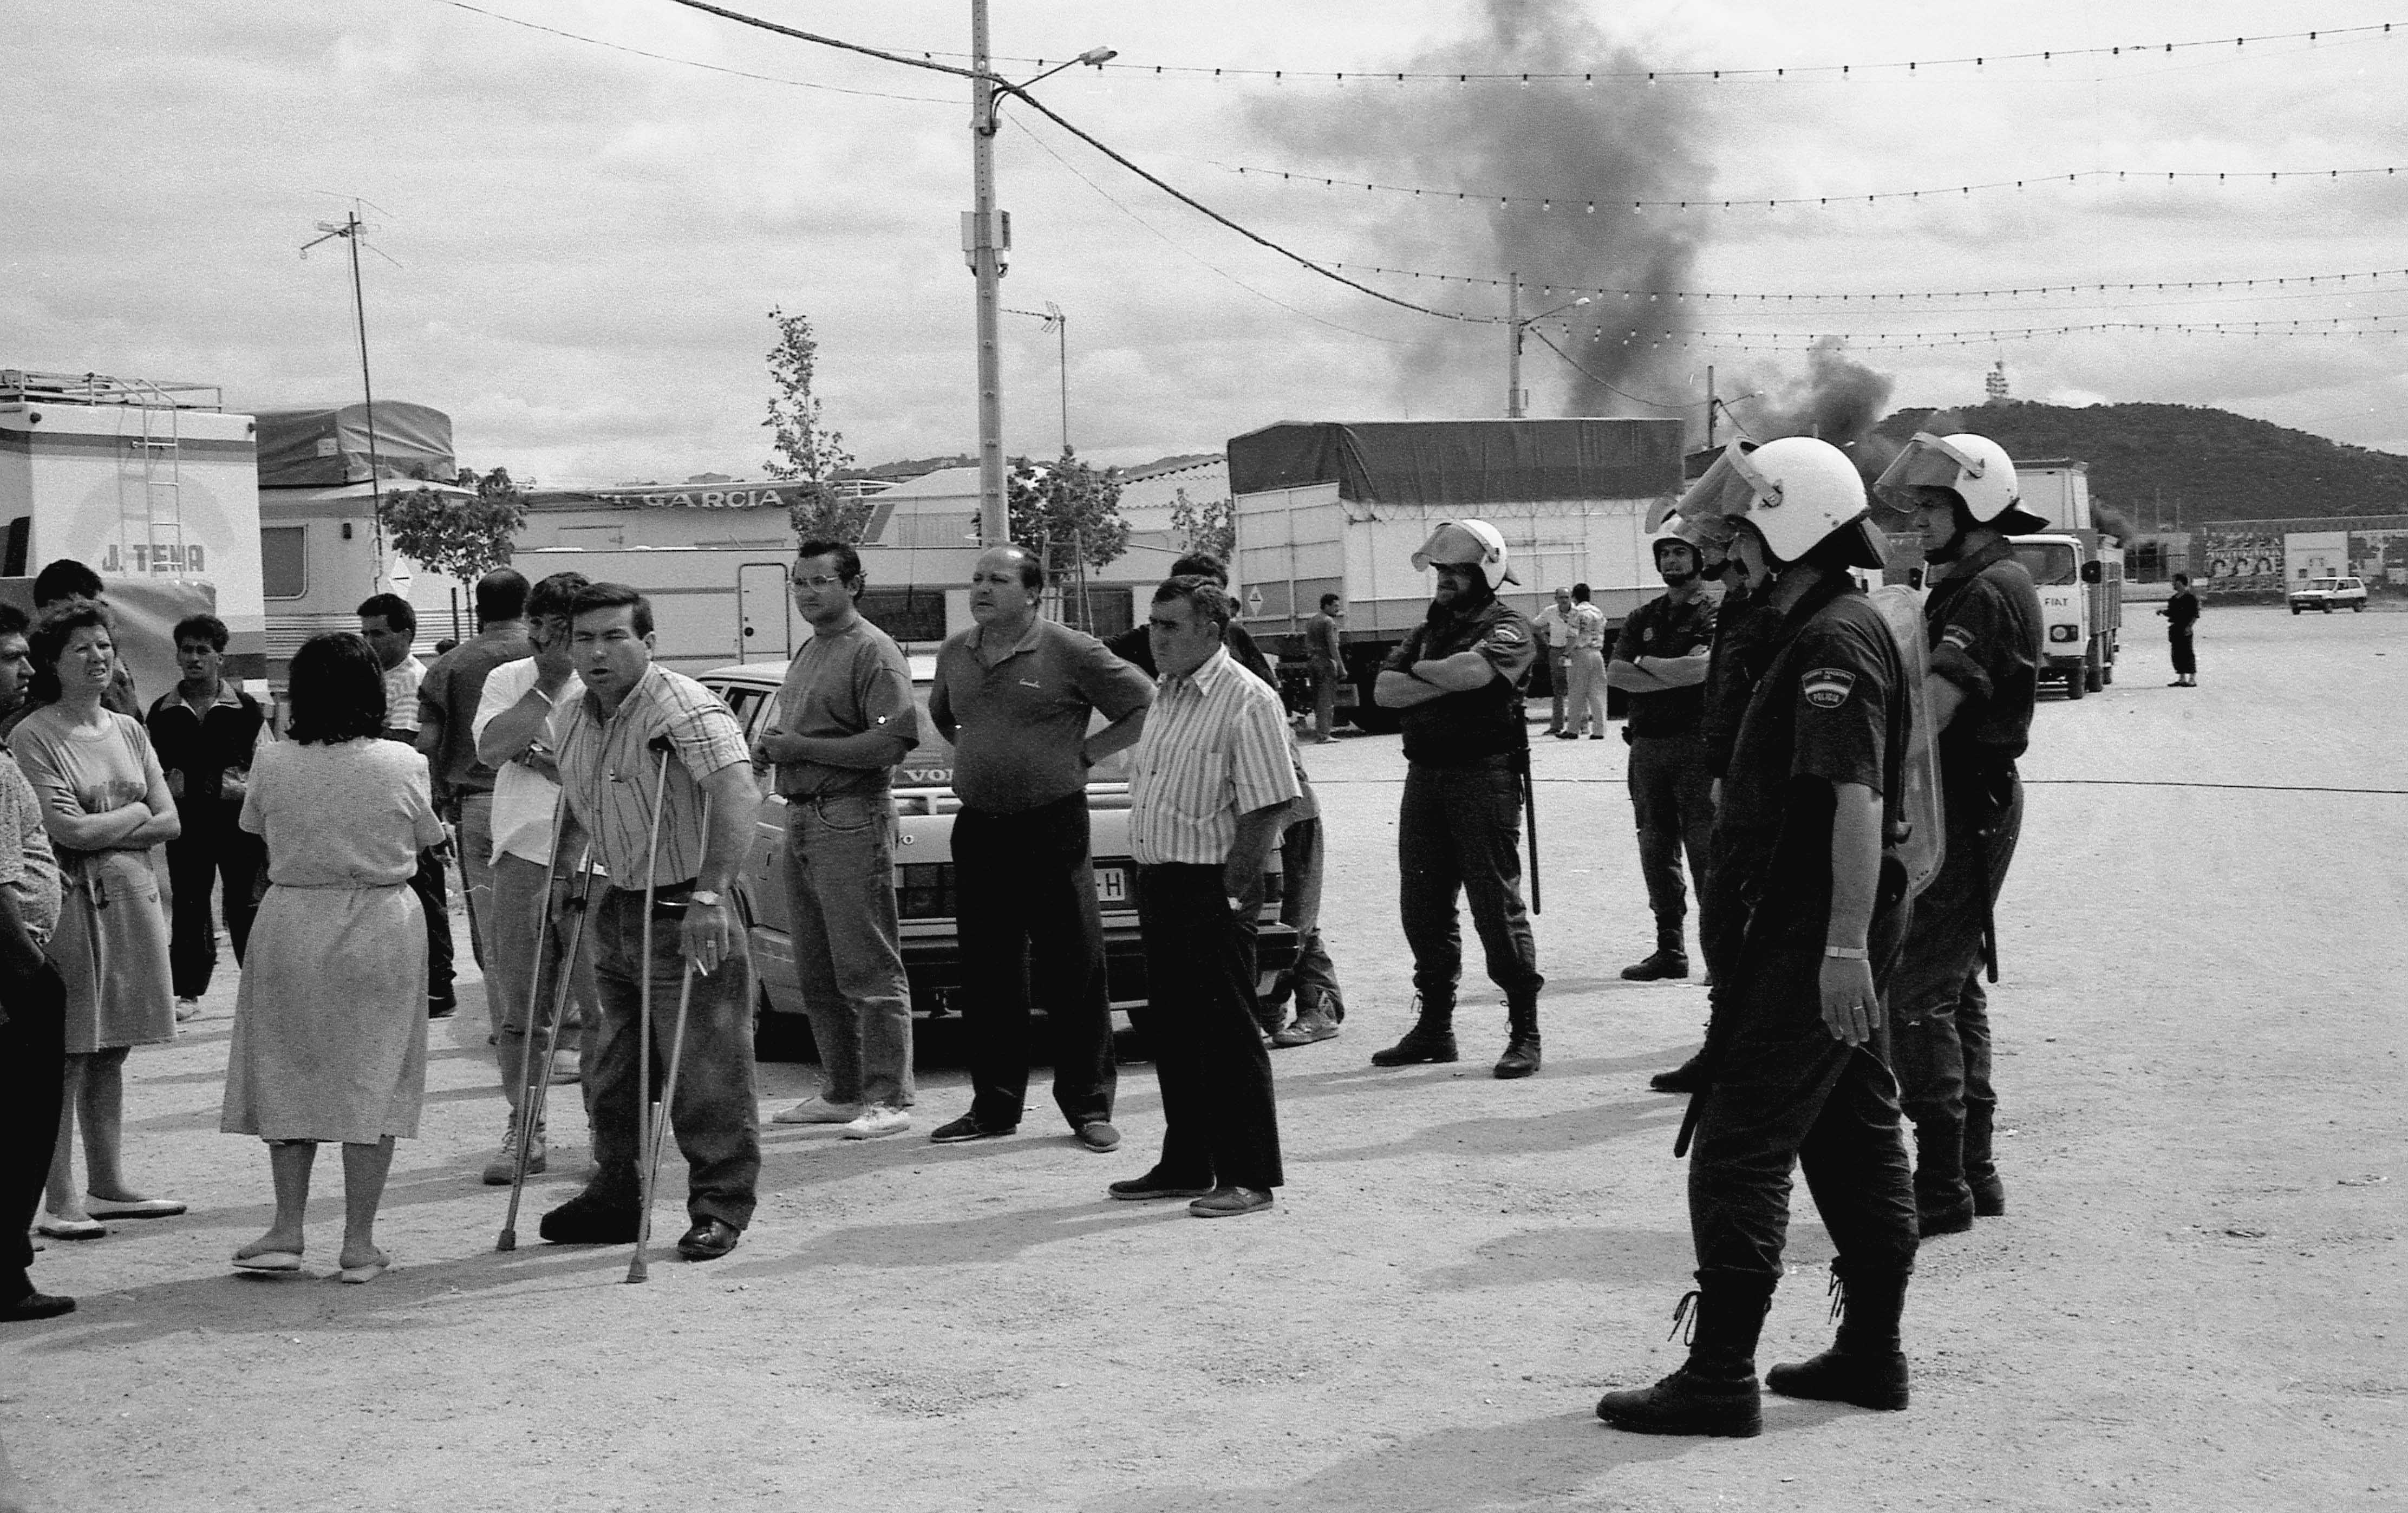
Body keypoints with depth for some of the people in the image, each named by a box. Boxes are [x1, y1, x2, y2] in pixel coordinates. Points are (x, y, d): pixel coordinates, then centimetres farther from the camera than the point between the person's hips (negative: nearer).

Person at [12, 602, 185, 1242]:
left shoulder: (128, 731, 12)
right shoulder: (32, 737, -6)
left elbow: (169, 823, 7)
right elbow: (68, 829, -14)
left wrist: (99, 831, -6)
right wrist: (134, 813, -1)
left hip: (132, 896, 6)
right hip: (70, 902, -6)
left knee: (111, 1050, 11)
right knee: (65, 1056, -5)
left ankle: (107, 1186, 18)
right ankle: (59, 1201, -2)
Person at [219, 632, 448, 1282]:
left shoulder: (272, 764, -7)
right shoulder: (403, 765, -9)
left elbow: (256, 828, 8)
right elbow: (426, 838, 4)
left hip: (293, 924, 1)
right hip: (383, 925, -1)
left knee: (288, 1074, 13)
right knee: (373, 1077, 6)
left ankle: (288, 1229, 12)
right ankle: (359, 1241, 8)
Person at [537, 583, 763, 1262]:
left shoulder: (683, 708, -19)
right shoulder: (576, 719, 8)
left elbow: (738, 795, -33)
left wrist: (709, 895, -38)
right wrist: (559, 874, 19)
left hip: (683, 911, -8)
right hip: (619, 907, 8)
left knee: (704, 1073, -3)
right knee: (610, 1071, 15)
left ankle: (721, 1207, 6)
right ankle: (615, 1197, 27)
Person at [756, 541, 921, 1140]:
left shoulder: (874, 652, -9)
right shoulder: (807, 652, 20)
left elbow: (893, 742, -20)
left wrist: (801, 747, -15)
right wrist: (768, 746, 7)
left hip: (853, 820, -9)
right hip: (801, 818, 9)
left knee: (870, 971, -7)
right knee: (818, 973, 12)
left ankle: (888, 1100, -4)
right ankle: (843, 1092, 20)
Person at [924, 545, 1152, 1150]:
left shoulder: (1070, 652, -7)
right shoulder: (955, 654, 10)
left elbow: (1147, 708, -4)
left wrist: (1084, 753, -5)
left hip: (1053, 827, -5)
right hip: (977, 828, 5)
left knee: (1073, 971, -1)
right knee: (987, 974, 9)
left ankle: (1088, 1105, 7)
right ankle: (994, 1105, 17)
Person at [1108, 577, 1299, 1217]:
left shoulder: (1246, 701, -13)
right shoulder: (1165, 696, 14)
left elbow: (1266, 810, -17)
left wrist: (1230, 894, -18)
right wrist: (1149, 884, 12)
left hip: (1209, 888, -8)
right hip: (1159, 882, 8)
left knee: (1227, 1035, -3)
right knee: (1172, 1031, 14)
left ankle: (1249, 1177, 4)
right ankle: (1186, 1165, 24)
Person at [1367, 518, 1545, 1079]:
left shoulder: (1507, 629, -3)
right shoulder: (1429, 629, 18)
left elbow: (1473, 670, -23)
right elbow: (1385, 690, 5)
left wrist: (1421, 670, -4)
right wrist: (1445, 683, -9)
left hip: (1485, 775, -7)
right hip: (1425, 775, 7)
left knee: (1497, 905, -6)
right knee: (1422, 907, 9)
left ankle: (1525, 1031, 2)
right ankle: (1433, 1027, 20)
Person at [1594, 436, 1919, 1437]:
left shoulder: (1834, 640, -17)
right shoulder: (1833, 629, 17)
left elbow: (1858, 798, -24)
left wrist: (1845, 942, -28)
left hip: (1811, 931, -11)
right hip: (1830, 929, 11)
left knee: (1740, 1149, -7)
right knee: (1855, 1139, 14)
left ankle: (1720, 1376, -4)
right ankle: (1872, 1354, 22)